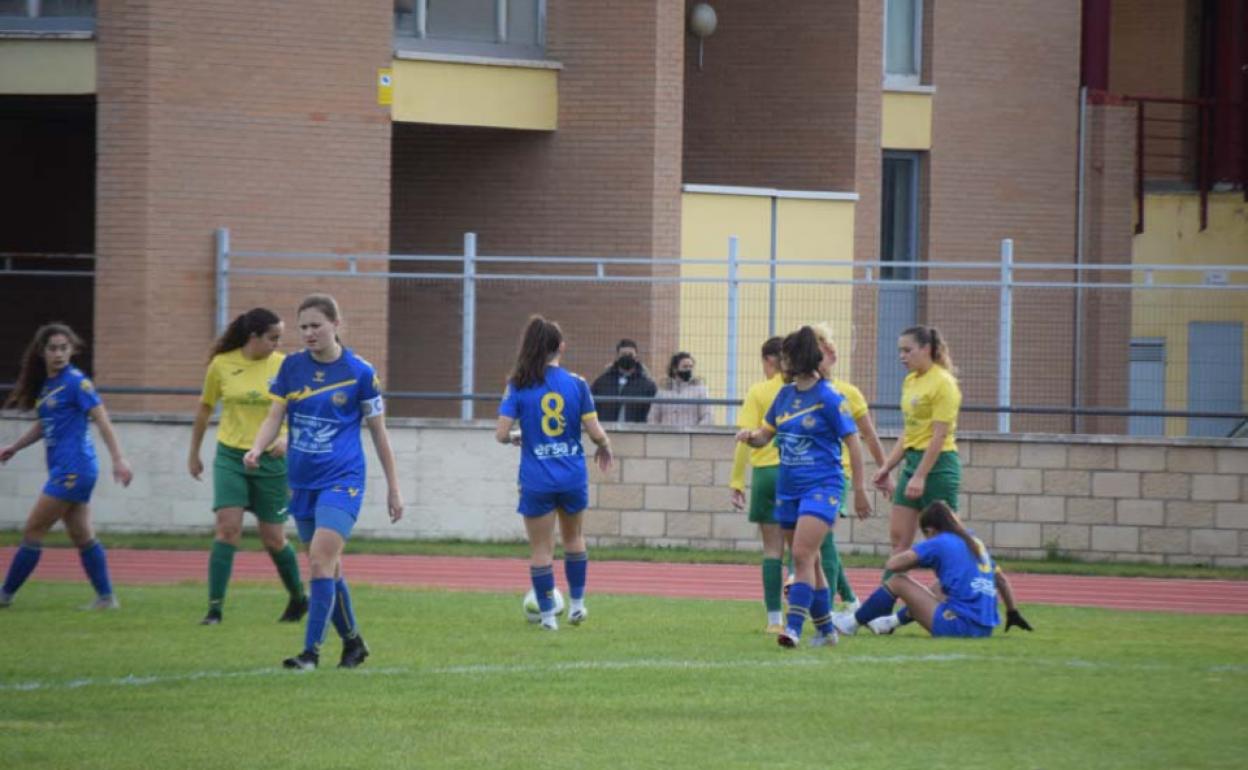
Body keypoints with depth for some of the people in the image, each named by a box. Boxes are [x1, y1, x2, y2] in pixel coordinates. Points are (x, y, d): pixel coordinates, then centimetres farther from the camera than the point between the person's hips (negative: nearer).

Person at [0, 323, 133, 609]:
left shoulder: (75, 382, -11)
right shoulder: (45, 384, 14)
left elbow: (102, 419, -14)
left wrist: (118, 459, -20)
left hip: (73, 468, -8)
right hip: (64, 469, 8)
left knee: (33, 531, -3)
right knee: (82, 536, 9)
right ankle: (106, 597, 10)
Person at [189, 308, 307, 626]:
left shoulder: (283, 366, -4)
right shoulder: (222, 364, -3)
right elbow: (205, 409, 11)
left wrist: (286, 437, -20)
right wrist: (194, 454, 16)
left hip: (270, 460, 0)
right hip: (231, 456, 0)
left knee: (273, 538, 6)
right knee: (228, 528, -15)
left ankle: (299, 599, 29)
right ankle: (215, 608, -12)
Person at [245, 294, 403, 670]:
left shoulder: (359, 372, -6)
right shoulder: (292, 367, 4)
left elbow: (378, 432, 1)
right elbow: (274, 418, 3)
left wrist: (393, 488, 5)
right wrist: (257, 448, -19)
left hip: (342, 480, -5)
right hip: (302, 481, 5)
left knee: (321, 560, -18)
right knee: (329, 567, 11)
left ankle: (311, 650, -16)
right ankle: (352, 643, 27)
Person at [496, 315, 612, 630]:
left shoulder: (518, 386, -8)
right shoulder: (576, 384, -6)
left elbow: (501, 433, -12)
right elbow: (595, 432, -7)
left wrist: (514, 438, 10)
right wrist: (605, 448, 14)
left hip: (536, 481, -2)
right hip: (573, 477, 2)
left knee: (541, 549, 8)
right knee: (573, 537, 25)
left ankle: (548, 615, 10)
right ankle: (576, 604, 29)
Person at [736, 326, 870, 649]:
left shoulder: (829, 398, -10)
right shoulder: (785, 395, 10)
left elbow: (853, 443, -7)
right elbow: (766, 434, 19)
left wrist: (859, 490, -7)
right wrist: (751, 436, -5)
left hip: (822, 486, -7)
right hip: (789, 487, 7)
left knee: (802, 555, -19)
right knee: (808, 561, 13)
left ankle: (793, 627, -26)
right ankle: (825, 630, 23)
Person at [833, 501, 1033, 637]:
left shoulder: (938, 543, -4)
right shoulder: (975, 542, 16)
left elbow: (893, 564, -8)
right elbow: (1002, 580, 23)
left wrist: (917, 560, 12)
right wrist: (1013, 613, 33)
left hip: (960, 626, -8)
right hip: (985, 629, 8)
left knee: (898, 582, 5)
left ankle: (852, 623, 18)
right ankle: (892, 621, 46)